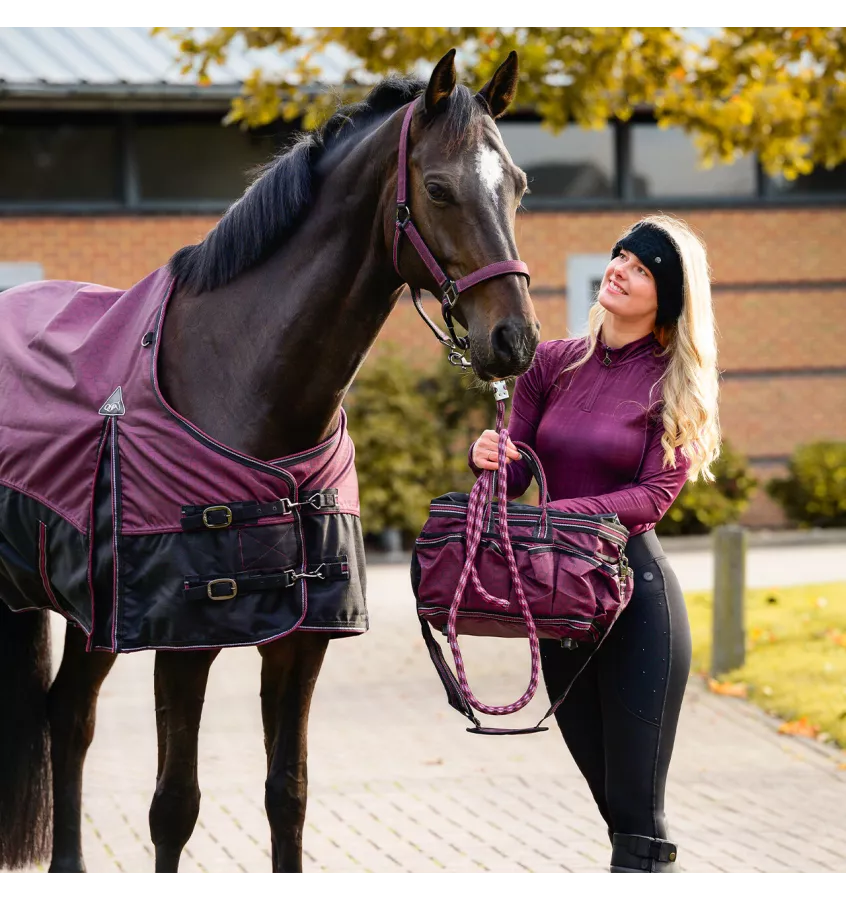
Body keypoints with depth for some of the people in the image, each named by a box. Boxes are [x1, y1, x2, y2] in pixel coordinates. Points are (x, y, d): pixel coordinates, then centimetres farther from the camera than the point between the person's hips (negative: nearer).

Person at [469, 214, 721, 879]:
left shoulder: (676, 383, -5)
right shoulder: (552, 364, 7)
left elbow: (655, 495, -14)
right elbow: (514, 478, 9)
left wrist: (566, 513, -27)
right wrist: (489, 457, -14)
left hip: (635, 588, -5)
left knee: (636, 811, -6)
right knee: (610, 794, 13)